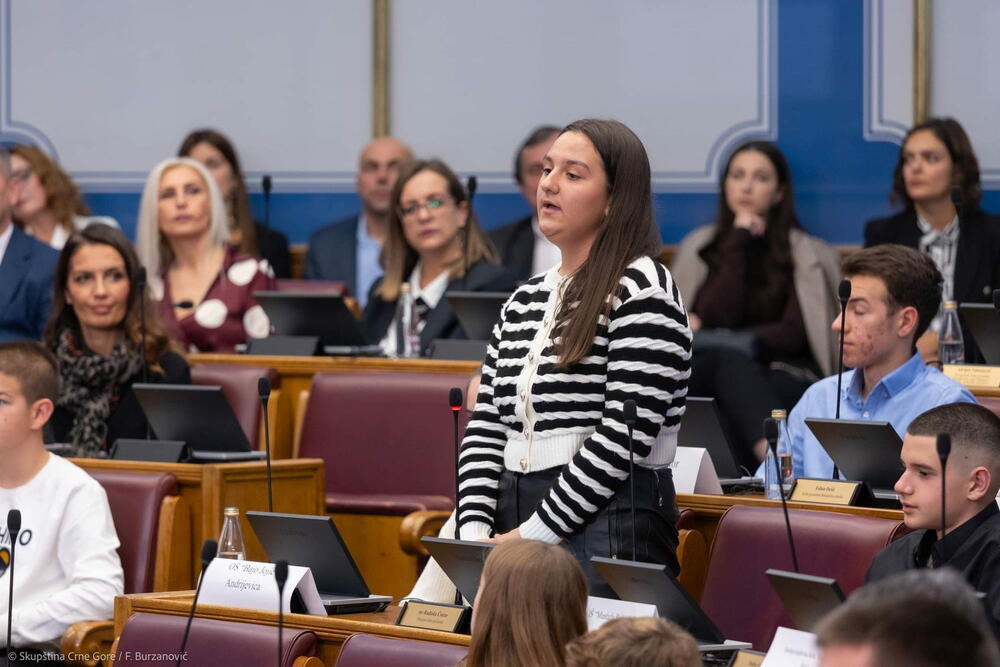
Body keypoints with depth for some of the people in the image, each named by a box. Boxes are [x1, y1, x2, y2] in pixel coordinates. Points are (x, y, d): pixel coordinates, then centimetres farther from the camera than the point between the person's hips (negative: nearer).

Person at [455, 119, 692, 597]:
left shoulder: (641, 290, -7)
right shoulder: (524, 301, 16)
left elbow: (624, 435, -15)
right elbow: (485, 428, 12)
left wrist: (535, 533, -15)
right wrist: (474, 532, -3)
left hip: (608, 525, -7)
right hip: (517, 525, 7)